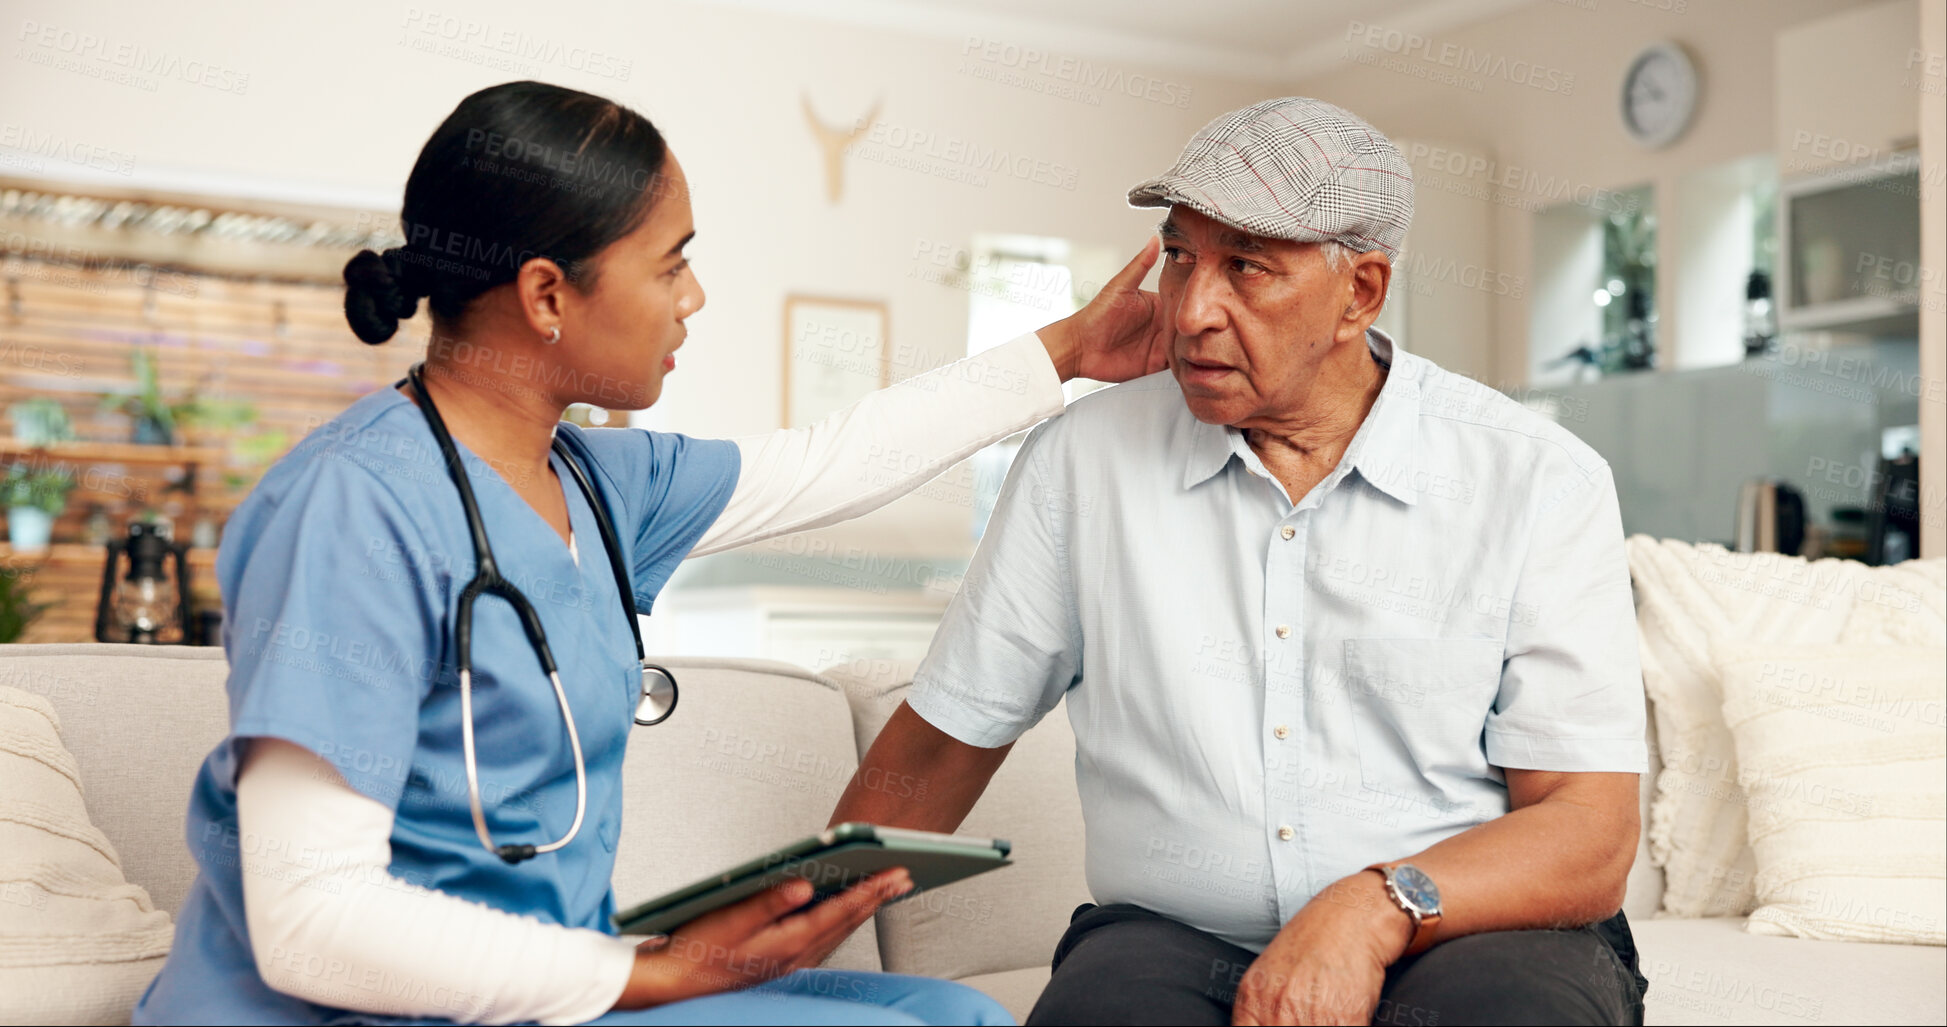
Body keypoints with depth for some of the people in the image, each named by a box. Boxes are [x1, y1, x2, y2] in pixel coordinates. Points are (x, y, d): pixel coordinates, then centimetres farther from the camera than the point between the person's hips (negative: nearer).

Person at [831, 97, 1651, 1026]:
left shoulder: (1537, 480, 0)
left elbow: (1591, 841, -6)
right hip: (1176, 940, 0)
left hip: (1473, 935, 1)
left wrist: (1381, 907, -24)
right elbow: (946, 735, 12)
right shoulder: (1081, 459, 6)